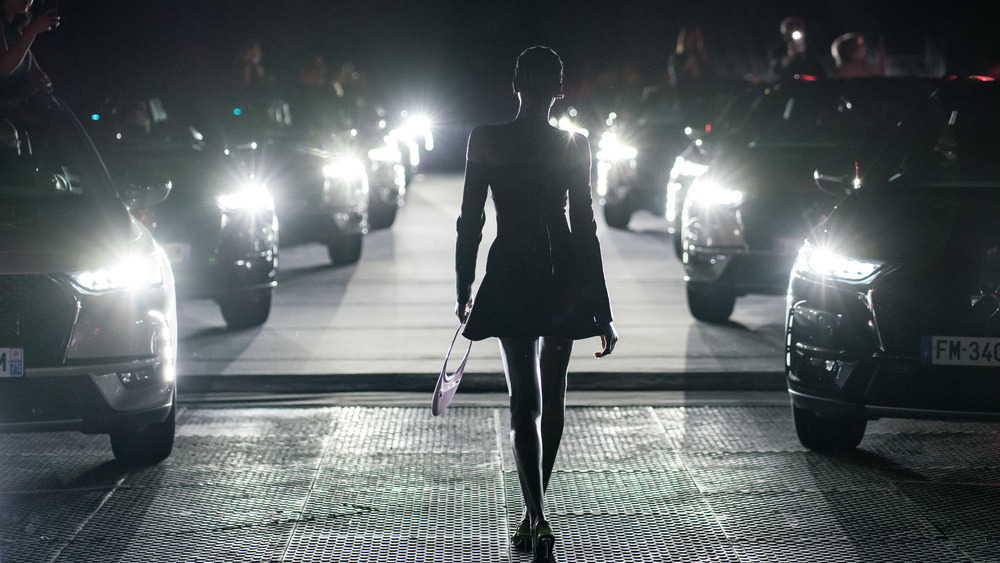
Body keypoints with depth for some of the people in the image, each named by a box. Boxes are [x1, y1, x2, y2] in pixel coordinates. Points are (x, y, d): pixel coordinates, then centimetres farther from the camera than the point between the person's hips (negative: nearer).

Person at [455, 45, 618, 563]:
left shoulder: (486, 141, -6)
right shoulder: (574, 146, -6)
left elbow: (470, 221, -3)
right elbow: (585, 228, -5)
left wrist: (464, 290, 9)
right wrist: (602, 311, -1)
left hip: (509, 281, -1)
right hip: (563, 281, 1)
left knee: (525, 401, -1)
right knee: (551, 398, 16)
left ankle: (537, 519, -17)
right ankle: (535, 516, 26)